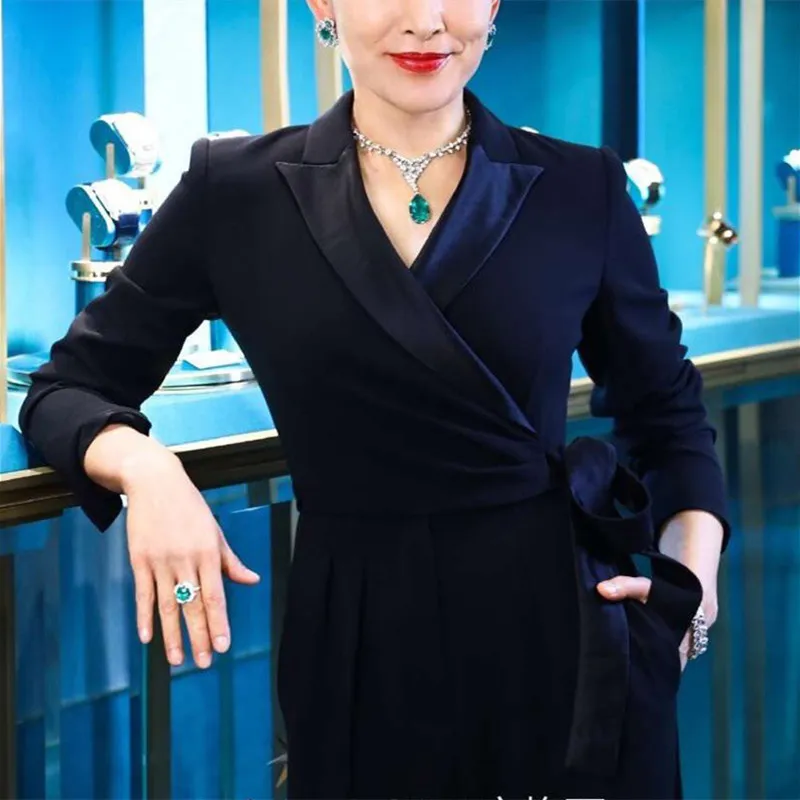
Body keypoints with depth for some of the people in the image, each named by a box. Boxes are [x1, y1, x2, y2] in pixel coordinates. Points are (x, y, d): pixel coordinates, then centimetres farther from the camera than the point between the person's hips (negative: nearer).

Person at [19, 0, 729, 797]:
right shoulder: (234, 192, -2)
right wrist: (142, 463, -17)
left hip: (562, 633, 0)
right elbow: (67, 388, 5)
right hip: (357, 647, 0)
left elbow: (666, 410, 14)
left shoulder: (580, 189, 1)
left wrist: (692, 568, -4)